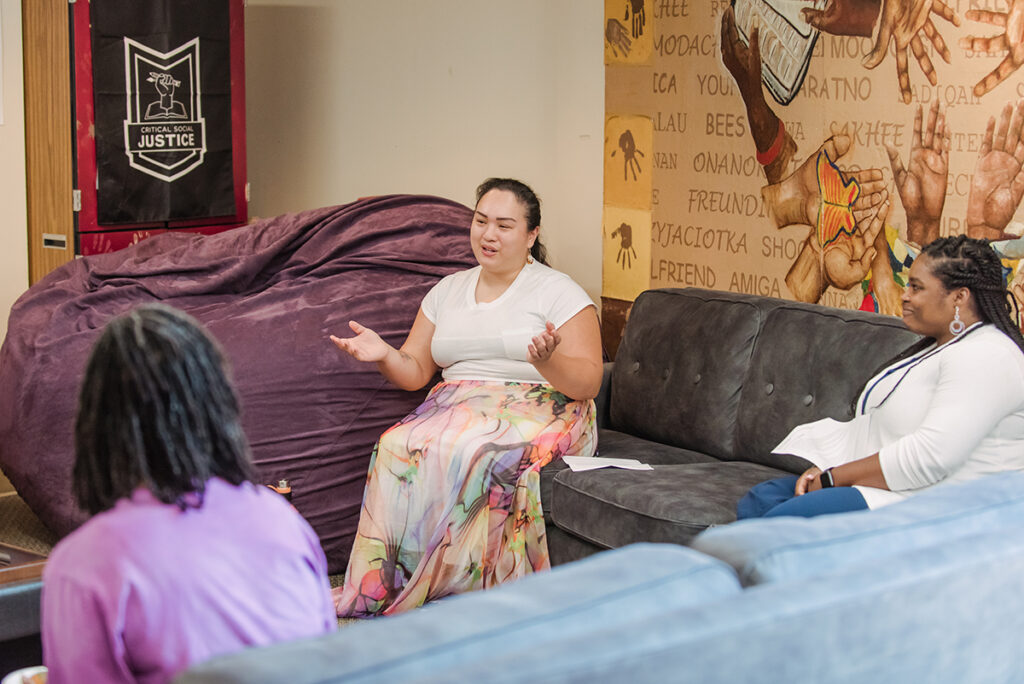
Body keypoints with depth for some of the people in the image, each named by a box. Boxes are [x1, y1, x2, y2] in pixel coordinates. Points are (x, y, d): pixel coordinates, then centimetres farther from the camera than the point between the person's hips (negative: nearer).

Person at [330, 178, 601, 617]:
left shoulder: (558, 292, 3)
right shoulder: (447, 291, 18)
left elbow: (588, 384, -5)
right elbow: (415, 372, 16)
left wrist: (548, 361, -26)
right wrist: (383, 354, -6)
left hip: (538, 412, -4)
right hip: (456, 407, 4)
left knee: (471, 453, -36)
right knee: (399, 446, -29)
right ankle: (373, 595, -31)